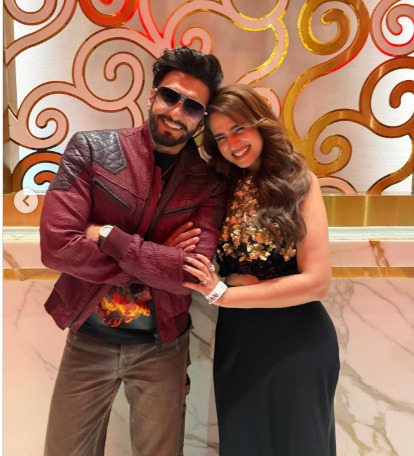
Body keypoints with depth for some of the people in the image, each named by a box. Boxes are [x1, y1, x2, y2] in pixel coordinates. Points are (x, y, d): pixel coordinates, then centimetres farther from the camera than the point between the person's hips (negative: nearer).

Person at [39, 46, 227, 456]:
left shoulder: (208, 184, -8)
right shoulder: (90, 149, -10)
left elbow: (191, 273, -21)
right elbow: (56, 246, -19)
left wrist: (107, 236, -21)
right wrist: (157, 259, -18)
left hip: (162, 347, 1)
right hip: (87, 339, 0)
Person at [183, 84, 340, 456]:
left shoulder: (298, 183, -11)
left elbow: (317, 281, -17)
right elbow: (208, 266, 4)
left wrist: (223, 294, -17)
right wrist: (228, 281, -19)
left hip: (298, 342, -4)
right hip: (236, 341, 4)